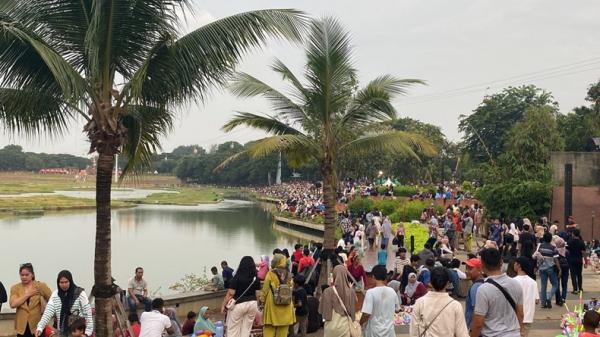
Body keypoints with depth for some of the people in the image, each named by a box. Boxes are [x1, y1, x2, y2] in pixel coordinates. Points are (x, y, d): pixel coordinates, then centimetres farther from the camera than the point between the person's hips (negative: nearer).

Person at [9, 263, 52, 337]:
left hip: (37, 325, -1)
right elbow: (13, 304, -12)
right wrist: (28, 294, -13)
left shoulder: (41, 286, -1)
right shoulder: (15, 288, 3)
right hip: (22, 326, 2)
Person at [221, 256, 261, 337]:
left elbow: (230, 293, -14)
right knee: (246, 330, 12)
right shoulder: (256, 278, 1)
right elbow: (258, 294, 4)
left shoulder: (237, 277, -14)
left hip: (238, 305, -5)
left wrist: (223, 305, -5)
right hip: (252, 304, 5)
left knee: (233, 330, 4)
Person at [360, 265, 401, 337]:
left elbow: (366, 314, -21)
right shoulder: (392, 291, -2)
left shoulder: (371, 292, -18)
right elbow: (397, 310, 12)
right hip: (389, 331, 4)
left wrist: (360, 323, -2)